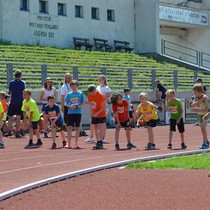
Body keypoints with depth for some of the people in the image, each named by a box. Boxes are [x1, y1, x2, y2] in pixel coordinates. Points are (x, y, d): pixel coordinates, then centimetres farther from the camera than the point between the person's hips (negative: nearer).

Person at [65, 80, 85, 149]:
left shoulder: (80, 94, 2)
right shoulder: (69, 94, 6)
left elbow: (83, 104, 0)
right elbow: (66, 104, 8)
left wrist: (77, 107, -15)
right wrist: (70, 107, -12)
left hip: (78, 112, 0)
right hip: (70, 113, 1)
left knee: (77, 127, 4)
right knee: (69, 127, -6)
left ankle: (76, 143, 12)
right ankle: (68, 143, -5)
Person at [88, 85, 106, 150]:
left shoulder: (100, 95, -17)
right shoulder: (89, 95, 0)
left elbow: (104, 106, -16)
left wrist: (97, 112, -22)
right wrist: (91, 113, 7)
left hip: (101, 114, -6)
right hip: (94, 115, 6)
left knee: (100, 128, -11)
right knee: (95, 128, 6)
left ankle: (100, 143, -13)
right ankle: (98, 142, 12)